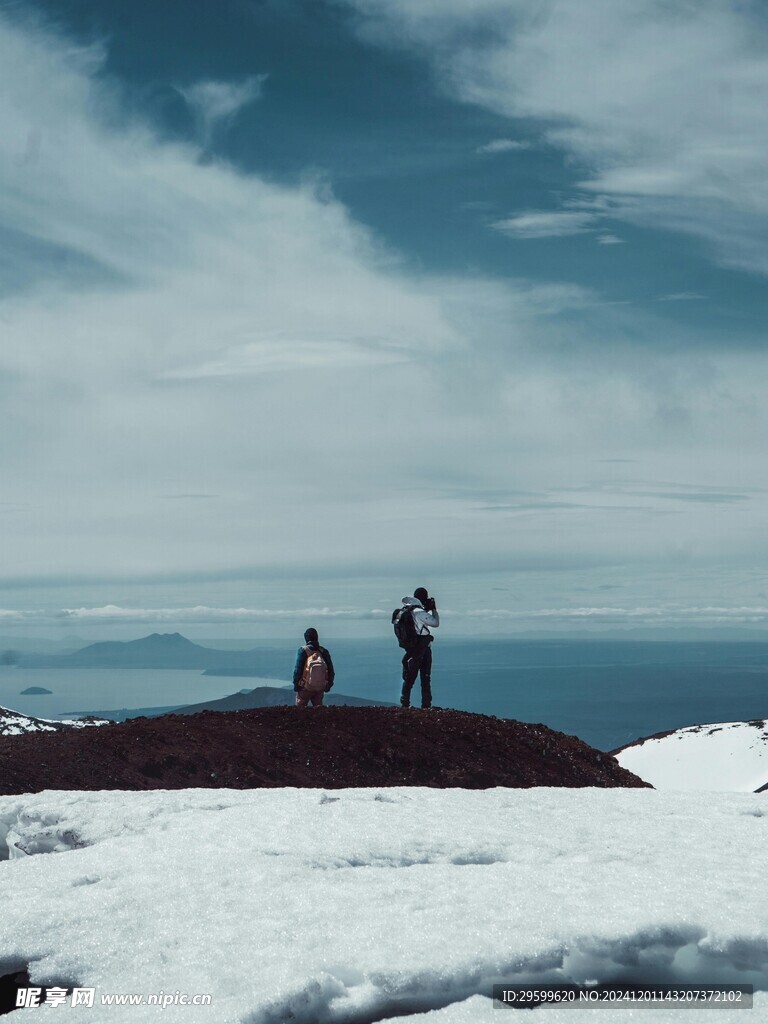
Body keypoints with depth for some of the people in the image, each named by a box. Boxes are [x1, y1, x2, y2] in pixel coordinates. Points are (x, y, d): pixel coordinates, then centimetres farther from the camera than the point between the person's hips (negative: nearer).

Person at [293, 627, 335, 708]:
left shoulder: (302, 651, -9)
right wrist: (329, 685, 16)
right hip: (320, 688, 3)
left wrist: (295, 683, -1)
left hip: (306, 687, -3)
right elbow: (330, 670, 6)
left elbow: (297, 669, -10)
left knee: (300, 708, 7)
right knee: (318, 707, 13)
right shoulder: (323, 651, 3)